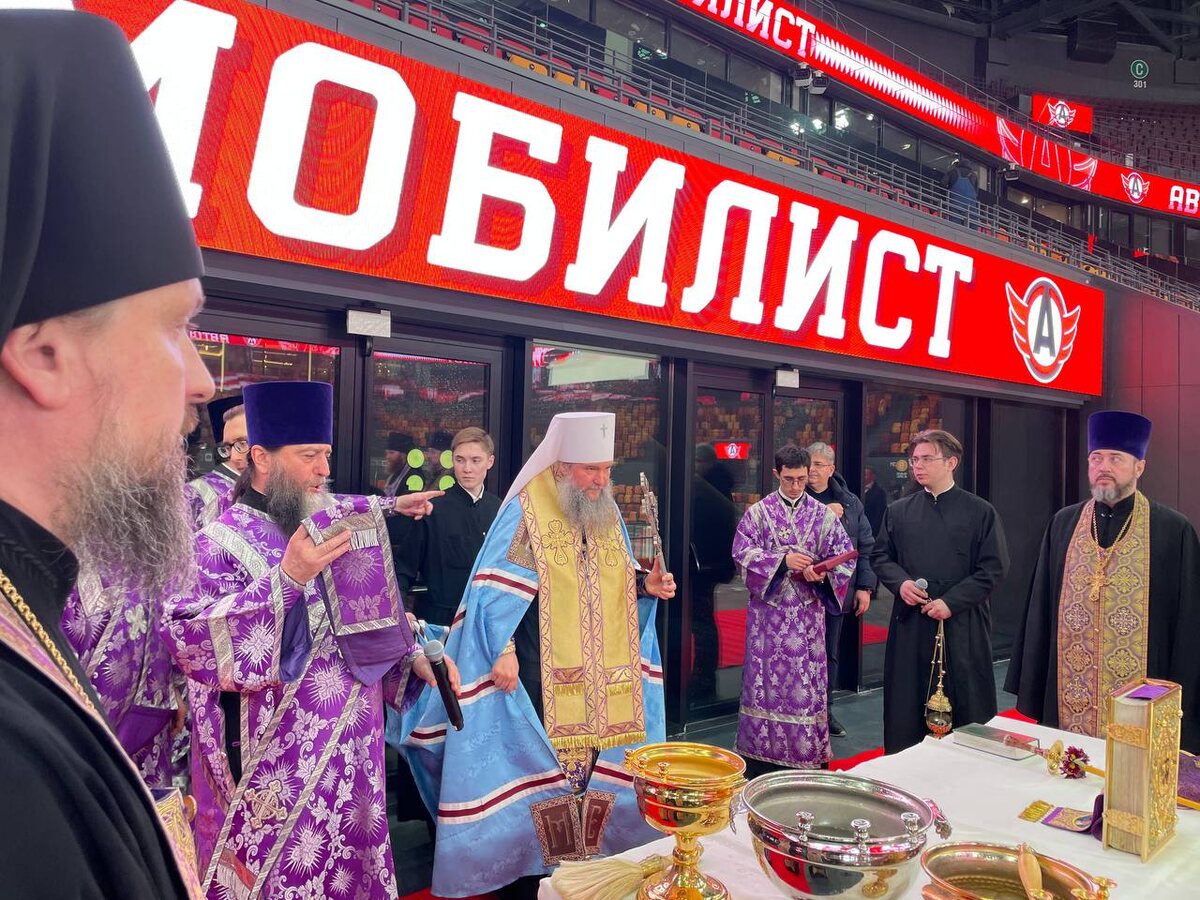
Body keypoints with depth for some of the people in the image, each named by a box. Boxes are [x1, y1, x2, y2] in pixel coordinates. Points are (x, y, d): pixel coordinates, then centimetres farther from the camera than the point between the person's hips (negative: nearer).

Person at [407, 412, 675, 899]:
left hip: (602, 673, 6)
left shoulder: (608, 513, 10)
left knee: (593, 761, 13)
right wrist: (503, 648, -24)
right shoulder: (526, 509, -10)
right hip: (542, 672, -6)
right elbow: (498, 588, -14)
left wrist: (646, 584, -3)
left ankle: (581, 856, 30)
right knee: (537, 764, 2)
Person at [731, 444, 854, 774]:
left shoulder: (824, 515, 4)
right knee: (766, 678, 4)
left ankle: (808, 753, 15)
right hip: (768, 613, -1)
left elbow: (845, 558, 2)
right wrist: (782, 560, -19)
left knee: (807, 680, 4)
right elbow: (742, 552, -7)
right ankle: (763, 748, 15)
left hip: (808, 614, 1)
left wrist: (823, 574, -17)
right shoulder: (758, 512, 1)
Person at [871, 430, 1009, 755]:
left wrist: (951, 601, -14)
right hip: (910, 623, 3)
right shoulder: (898, 511, 8)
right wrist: (900, 582, -8)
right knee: (907, 705, 7)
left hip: (962, 625, -2)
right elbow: (880, 556, 13)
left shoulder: (980, 512, -1)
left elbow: (994, 567, -5)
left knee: (966, 702, 4)